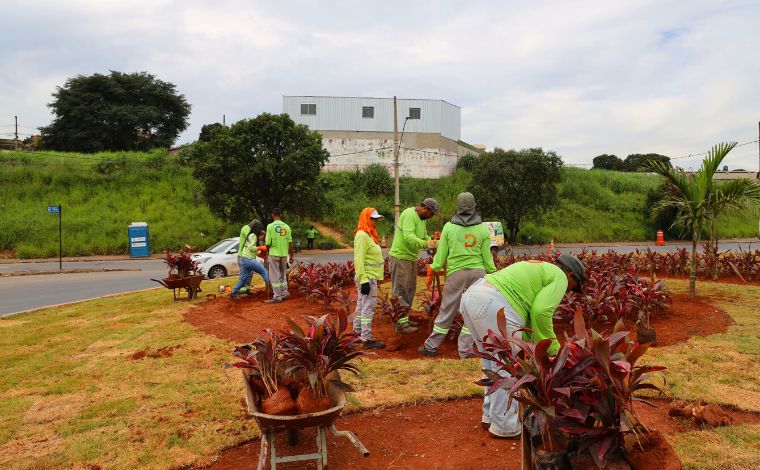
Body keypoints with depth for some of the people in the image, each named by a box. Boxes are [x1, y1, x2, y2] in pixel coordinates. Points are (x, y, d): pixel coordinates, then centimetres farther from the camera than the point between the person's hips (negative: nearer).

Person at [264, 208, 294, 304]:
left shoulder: (270, 226, -9)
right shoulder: (286, 226, 1)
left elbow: (268, 243, -9)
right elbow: (290, 243, 2)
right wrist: (291, 255, 10)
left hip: (274, 254, -4)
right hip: (284, 254, 4)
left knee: (275, 276, 2)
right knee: (283, 275, 18)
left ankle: (277, 297, 1)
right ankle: (284, 293, 20)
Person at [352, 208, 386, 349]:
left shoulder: (369, 234, 15)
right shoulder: (362, 235, -17)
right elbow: (359, 260, -22)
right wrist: (364, 280, -25)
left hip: (370, 277, 11)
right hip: (367, 278, -11)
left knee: (361, 305, 18)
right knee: (368, 307, -8)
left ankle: (358, 331, 29)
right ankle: (366, 339, -5)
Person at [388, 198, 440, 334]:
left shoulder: (421, 218, 12)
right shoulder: (409, 214, -20)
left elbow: (423, 236, 13)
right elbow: (408, 236, -32)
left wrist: (432, 241, -7)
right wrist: (425, 244, -43)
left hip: (411, 258, 10)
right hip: (400, 258, -10)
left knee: (410, 289, 16)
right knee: (400, 291, -4)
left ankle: (404, 318, 28)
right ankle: (400, 324, 1)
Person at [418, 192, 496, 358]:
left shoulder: (449, 227, -1)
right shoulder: (483, 229, 1)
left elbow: (441, 254, 1)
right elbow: (487, 257, 3)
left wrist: (433, 270, 14)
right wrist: (493, 274, 15)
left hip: (455, 273, 0)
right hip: (478, 272, 1)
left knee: (447, 310, 8)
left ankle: (431, 346, 16)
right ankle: (465, 350, 9)